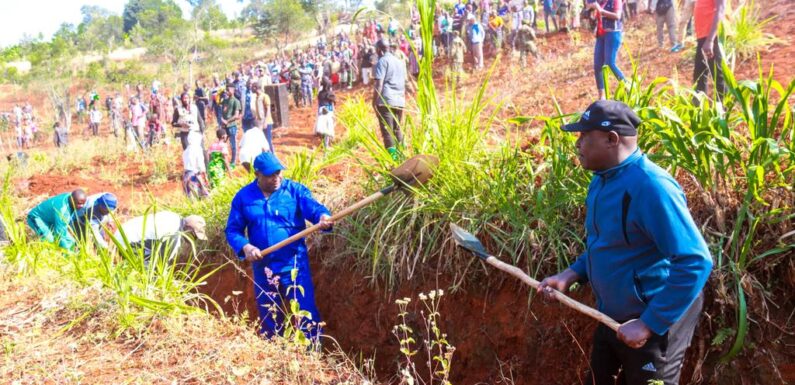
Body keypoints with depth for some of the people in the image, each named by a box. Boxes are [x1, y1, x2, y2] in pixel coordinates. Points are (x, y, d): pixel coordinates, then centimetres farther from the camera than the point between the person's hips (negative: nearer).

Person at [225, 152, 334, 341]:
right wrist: (245, 247, -15)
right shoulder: (243, 197, 1)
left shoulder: (295, 190, -4)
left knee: (306, 314, -2)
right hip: (263, 268, 3)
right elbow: (232, 230, 4)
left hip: (294, 264, -3)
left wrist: (323, 217, -42)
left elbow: (314, 208, -18)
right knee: (268, 318, 17)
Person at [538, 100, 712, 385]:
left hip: (656, 323, -9)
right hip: (613, 317, 9)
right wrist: (571, 275, 2)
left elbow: (695, 263, -29)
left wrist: (648, 324, -26)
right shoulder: (602, 179, 3)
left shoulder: (650, 186, -26)